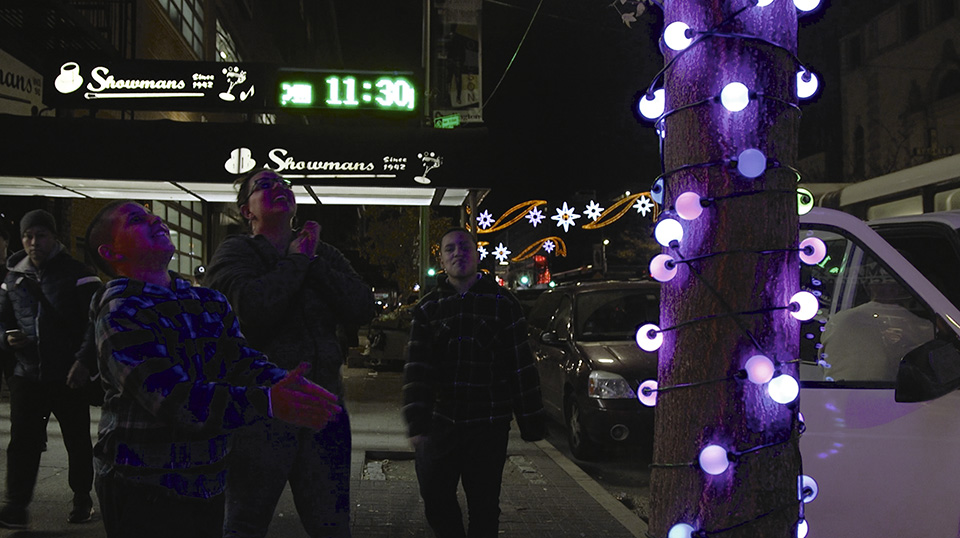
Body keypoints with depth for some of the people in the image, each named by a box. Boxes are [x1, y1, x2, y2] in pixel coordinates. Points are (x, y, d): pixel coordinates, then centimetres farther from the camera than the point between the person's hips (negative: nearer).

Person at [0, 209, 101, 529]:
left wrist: (83, 359, -20)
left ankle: (82, 499, 25)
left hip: (69, 377, -3)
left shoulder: (76, 274, -6)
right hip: (27, 375, 4)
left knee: (78, 441, 9)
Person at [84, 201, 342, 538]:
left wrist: (282, 383, -25)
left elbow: (243, 360, -2)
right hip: (144, 492, -6)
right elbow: (173, 398, -24)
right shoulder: (119, 316, -14)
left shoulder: (211, 302, 9)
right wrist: (269, 403, -32)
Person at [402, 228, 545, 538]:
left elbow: (522, 367, 0)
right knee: (435, 501, 5)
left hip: (489, 425, -2)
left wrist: (531, 424, -1)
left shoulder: (502, 303, 1)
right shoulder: (428, 308, 4)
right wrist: (416, 423, -16)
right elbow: (416, 369, -4)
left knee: (484, 506, 6)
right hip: (439, 420, 2)